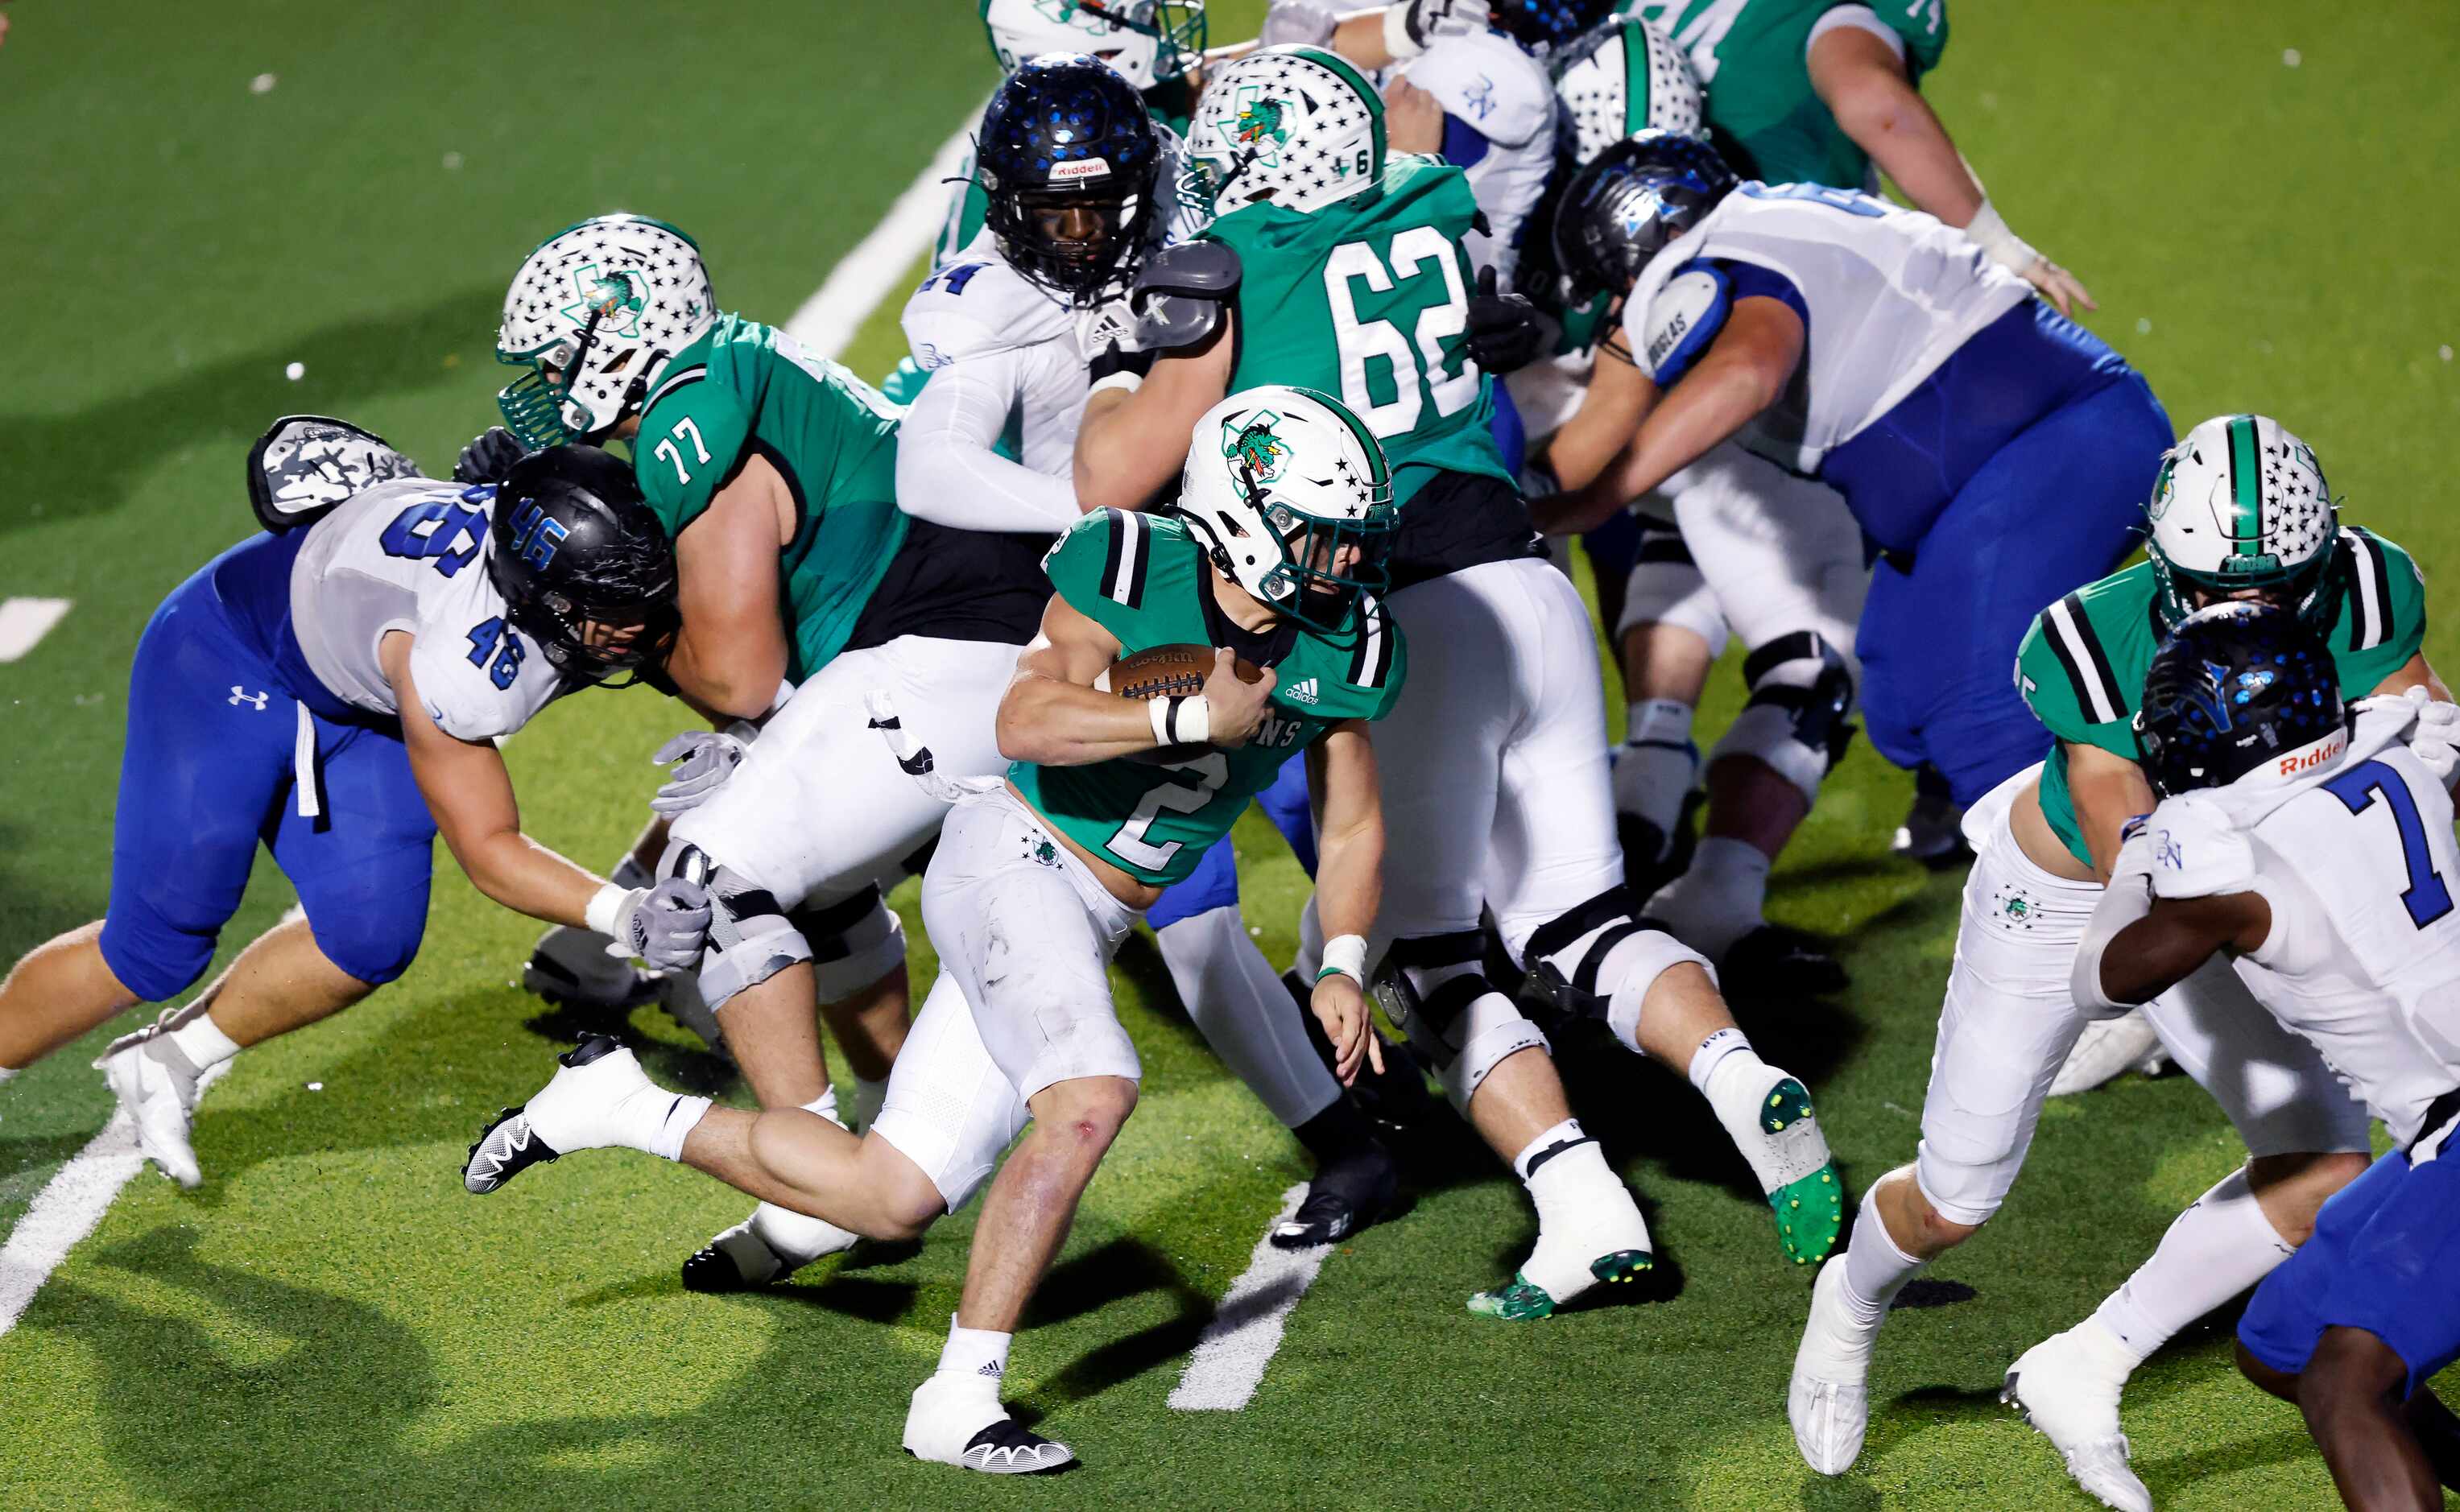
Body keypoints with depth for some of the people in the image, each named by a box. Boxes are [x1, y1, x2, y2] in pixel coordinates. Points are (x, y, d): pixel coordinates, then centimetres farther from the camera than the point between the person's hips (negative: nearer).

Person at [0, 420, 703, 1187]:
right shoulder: (455, 668, -43)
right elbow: (487, 850, -27)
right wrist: (622, 915, -40)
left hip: (352, 705, 7)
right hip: (231, 667, -7)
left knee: (370, 936, -4)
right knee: (156, 948, -6)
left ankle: (166, 1064, 17)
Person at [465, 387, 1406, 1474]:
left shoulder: (1344, 649, 0)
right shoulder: (1135, 569, -16)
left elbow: (1352, 825, 11)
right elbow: (1026, 722, -26)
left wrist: (1342, 968, -2)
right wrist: (1196, 716, -29)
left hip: (1092, 923, 7)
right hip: (1012, 859, -7)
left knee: (891, 1200, 5)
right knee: (1091, 1098, -32)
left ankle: (627, 1110, 24)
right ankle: (958, 1401, -24)